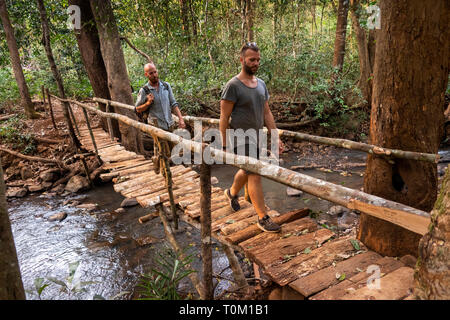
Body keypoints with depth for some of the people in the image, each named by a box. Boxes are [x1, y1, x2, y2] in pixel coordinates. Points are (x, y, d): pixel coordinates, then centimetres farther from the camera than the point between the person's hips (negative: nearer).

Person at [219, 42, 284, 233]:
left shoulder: (261, 84, 9)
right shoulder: (233, 86, -14)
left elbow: (266, 113, 12)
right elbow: (224, 118, -14)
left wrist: (275, 137, 7)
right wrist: (224, 146, -16)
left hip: (257, 137, 8)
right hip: (241, 139, -8)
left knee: (246, 171, 22)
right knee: (255, 176, -9)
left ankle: (232, 193, 50)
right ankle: (263, 218, 0)